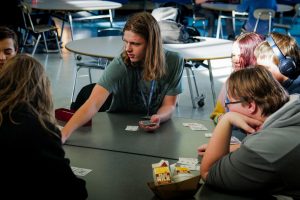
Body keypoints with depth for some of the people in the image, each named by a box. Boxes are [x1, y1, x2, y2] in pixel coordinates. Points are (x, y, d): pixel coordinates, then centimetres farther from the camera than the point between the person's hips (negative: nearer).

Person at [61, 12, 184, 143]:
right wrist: (63, 134, -44)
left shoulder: (173, 62, -13)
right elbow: (93, 104, -31)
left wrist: (158, 118, -28)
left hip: (156, 131, 1)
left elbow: (169, 105, -6)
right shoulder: (119, 66, -22)